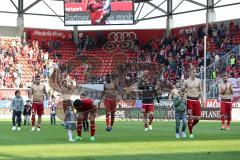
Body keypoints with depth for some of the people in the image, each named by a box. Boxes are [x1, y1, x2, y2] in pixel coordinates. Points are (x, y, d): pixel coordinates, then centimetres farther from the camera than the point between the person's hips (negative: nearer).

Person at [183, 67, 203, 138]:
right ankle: (190, 133, 2)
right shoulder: (186, 81, -1)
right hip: (190, 100, -3)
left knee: (198, 117, -3)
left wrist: (202, 100, 9)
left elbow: (200, 90, 14)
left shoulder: (198, 81, 8)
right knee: (190, 117, -6)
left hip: (197, 100, 3)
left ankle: (191, 126, 25)